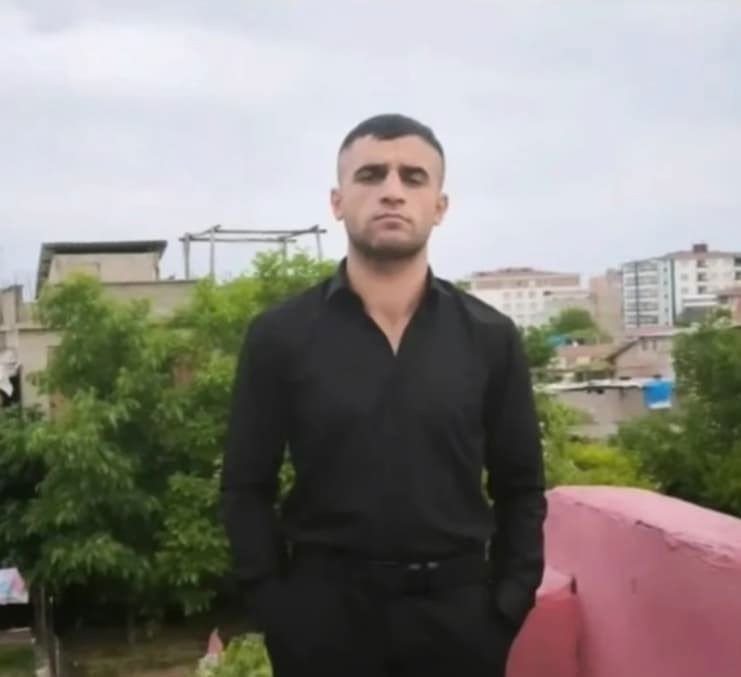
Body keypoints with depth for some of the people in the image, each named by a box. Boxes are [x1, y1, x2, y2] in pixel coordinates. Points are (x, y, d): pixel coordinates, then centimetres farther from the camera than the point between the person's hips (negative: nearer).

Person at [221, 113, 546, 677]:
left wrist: (508, 607, -1)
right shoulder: (280, 335, -2)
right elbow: (247, 488, 2)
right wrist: (275, 608, -5)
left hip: (456, 608, 2)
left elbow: (520, 489, 6)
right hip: (325, 609, -1)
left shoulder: (490, 337, 2)